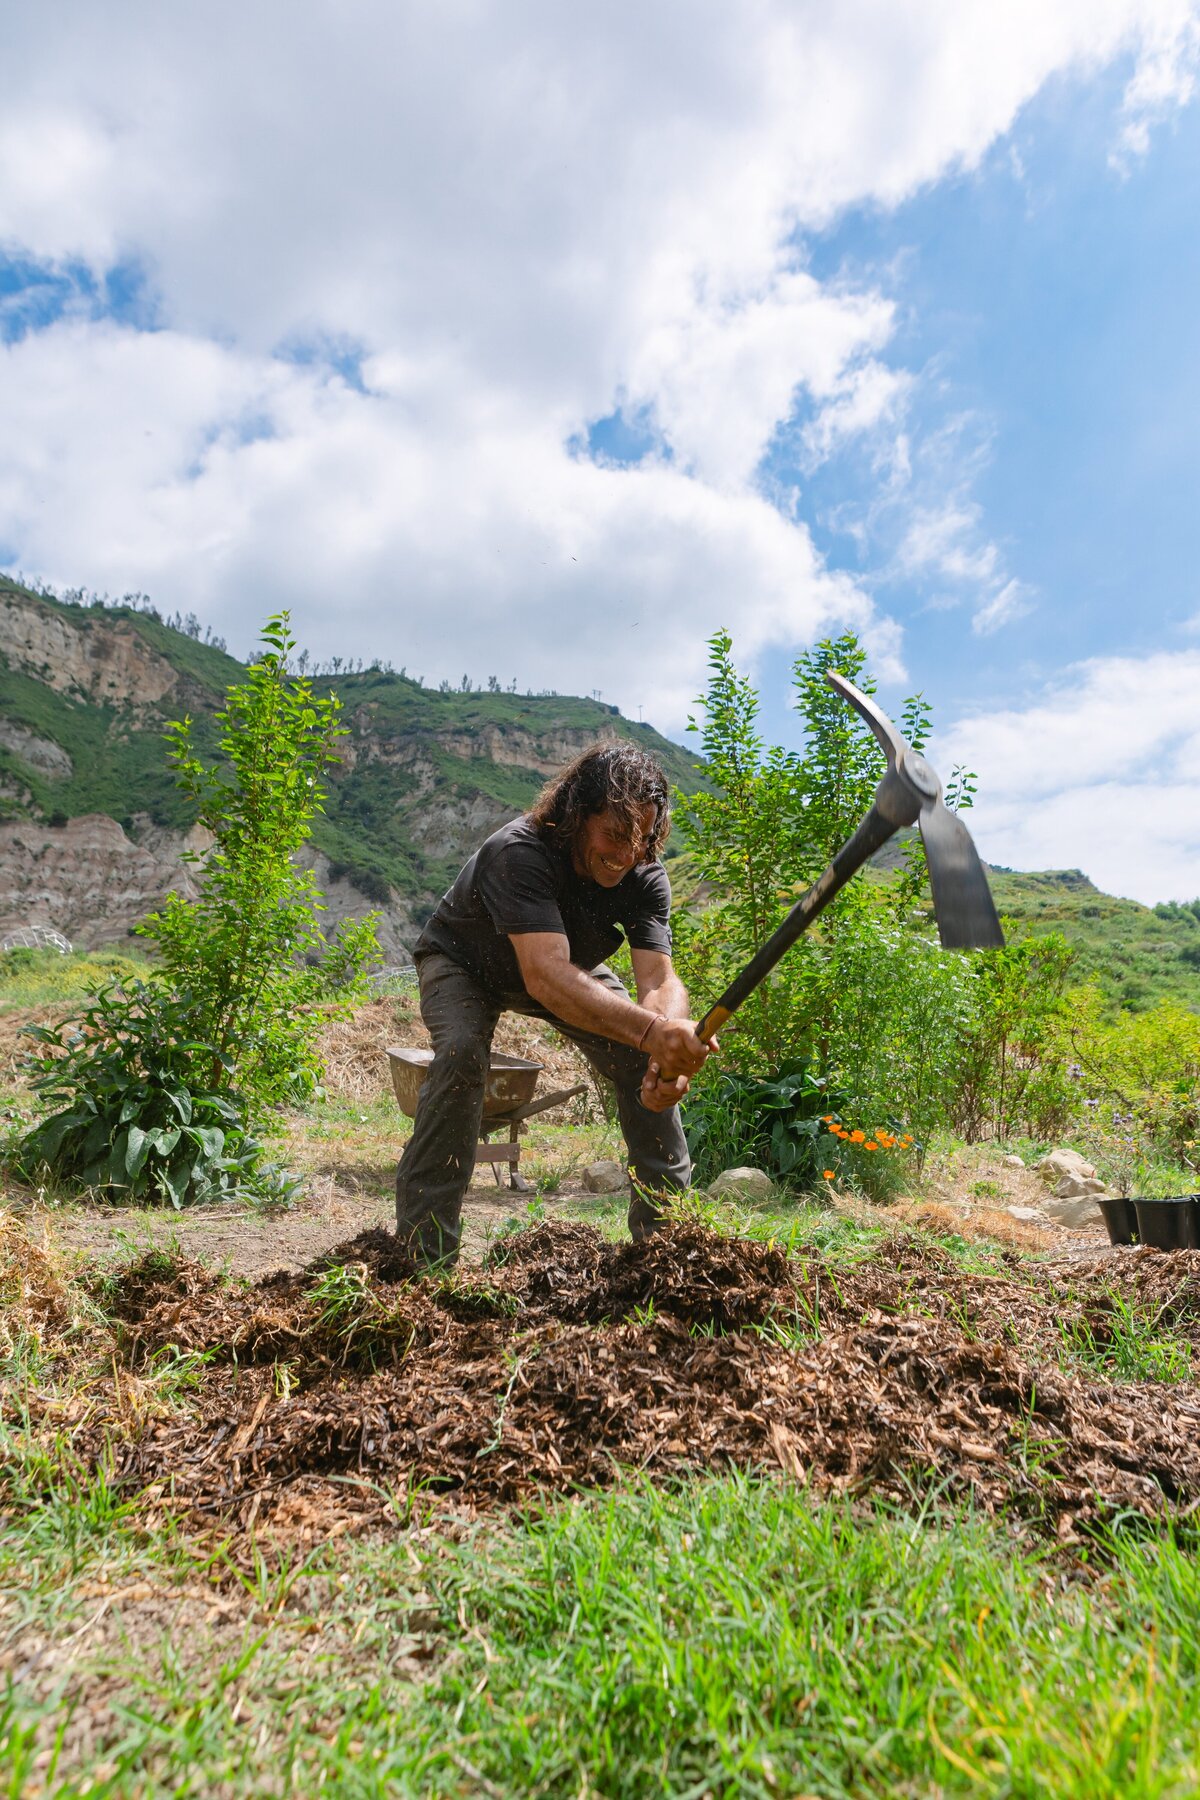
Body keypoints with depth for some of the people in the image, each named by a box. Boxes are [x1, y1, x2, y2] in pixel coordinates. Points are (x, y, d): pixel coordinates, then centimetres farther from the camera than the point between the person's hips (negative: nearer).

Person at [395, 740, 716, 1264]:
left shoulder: (646, 877, -25)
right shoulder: (519, 852, -41)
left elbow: (659, 980, -34)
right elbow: (545, 976, -55)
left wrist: (669, 1055, -57)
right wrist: (651, 1029, -68)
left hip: (570, 965, 4)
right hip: (465, 962, -4)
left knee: (641, 1061, -11)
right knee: (460, 1055, -31)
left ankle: (665, 1226, 7)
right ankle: (424, 1252, -18)